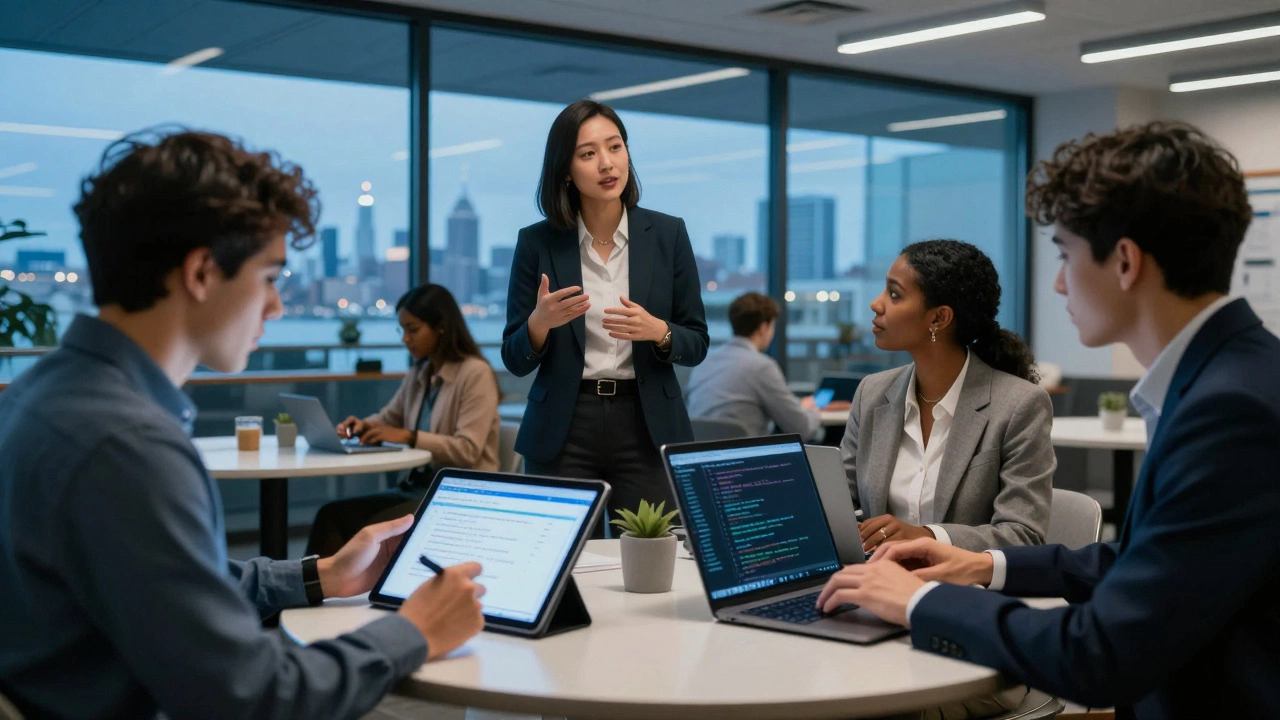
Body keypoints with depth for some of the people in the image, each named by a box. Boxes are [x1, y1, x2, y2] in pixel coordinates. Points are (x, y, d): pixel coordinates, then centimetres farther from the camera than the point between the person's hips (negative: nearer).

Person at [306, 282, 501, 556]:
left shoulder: (476, 373, -10)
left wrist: (409, 437, -25)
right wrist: (364, 425, 5)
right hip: (418, 487, 8)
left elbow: (467, 450, -18)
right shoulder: (418, 375, 14)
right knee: (332, 514, -14)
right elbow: (389, 418, 28)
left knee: (377, 527, -30)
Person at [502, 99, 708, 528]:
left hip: (647, 430, 1)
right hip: (562, 433, 0)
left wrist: (657, 331, -15)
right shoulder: (537, 242, 0)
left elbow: (697, 345, 5)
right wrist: (540, 322, -18)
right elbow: (516, 361, 3)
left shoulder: (668, 234, 2)